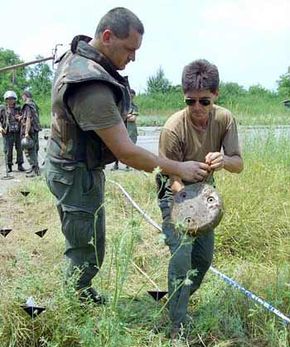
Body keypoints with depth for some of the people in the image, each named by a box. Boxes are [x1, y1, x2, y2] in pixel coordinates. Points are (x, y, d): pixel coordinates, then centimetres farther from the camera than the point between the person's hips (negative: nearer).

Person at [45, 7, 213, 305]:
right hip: (77, 176, -10)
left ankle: (78, 293, 39)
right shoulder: (93, 88, -33)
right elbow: (126, 152, -30)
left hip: (67, 165, 10)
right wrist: (179, 169, -21)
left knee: (81, 244, 23)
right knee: (88, 254, 4)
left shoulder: (76, 55, -1)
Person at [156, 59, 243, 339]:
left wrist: (223, 160, -38)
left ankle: (181, 298, 39)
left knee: (204, 257, 12)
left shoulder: (224, 119, -17)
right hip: (176, 194, -5)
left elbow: (238, 165, -15)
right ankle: (178, 325, 0)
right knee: (182, 255, -17)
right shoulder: (173, 128, -28)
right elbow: (173, 177, -21)